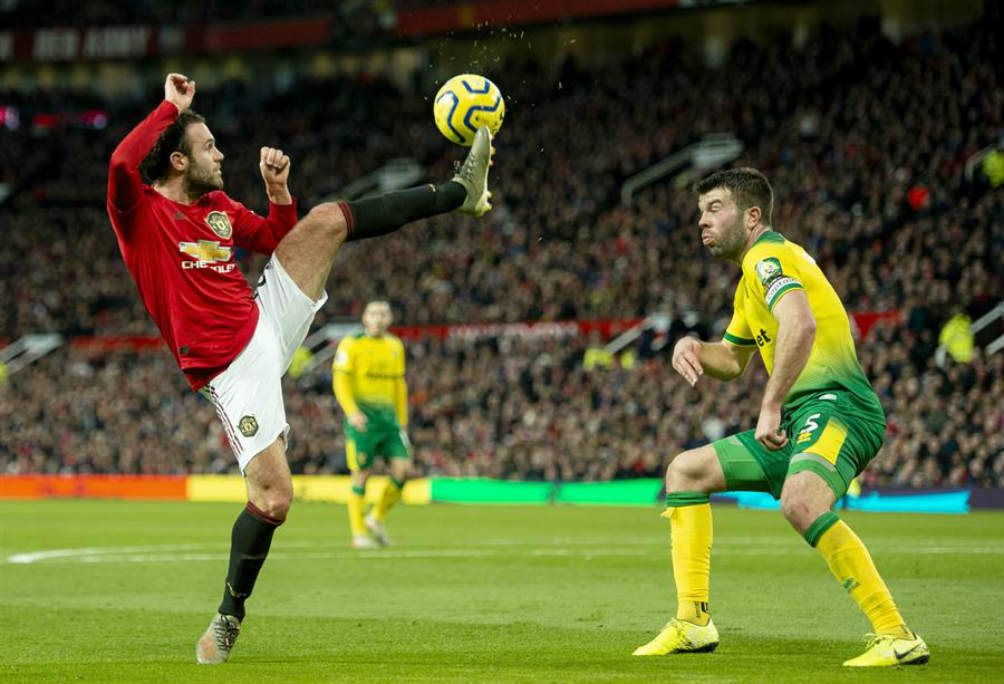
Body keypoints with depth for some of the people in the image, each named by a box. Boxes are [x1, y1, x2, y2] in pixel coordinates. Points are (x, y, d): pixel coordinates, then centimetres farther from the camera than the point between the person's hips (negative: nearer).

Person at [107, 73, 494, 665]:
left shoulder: (218, 207, 12)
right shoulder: (141, 211, -9)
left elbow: (278, 239, 25)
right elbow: (123, 162, -31)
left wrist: (279, 189, 6)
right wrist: (171, 107, -19)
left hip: (269, 323, 7)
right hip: (233, 367, -7)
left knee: (324, 222, 1)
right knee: (273, 498, -15)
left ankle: (459, 192, 8)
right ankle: (229, 619, 3)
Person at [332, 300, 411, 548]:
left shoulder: (395, 346, 16)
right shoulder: (351, 344, -1)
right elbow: (340, 381, -8)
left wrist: (402, 422, 19)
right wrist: (352, 411, -22)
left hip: (389, 416, 5)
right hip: (362, 417, -5)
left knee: (403, 467, -9)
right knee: (361, 473, -5)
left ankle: (377, 518, 10)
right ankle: (358, 534, 3)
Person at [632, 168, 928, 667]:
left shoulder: (767, 256, -8)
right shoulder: (751, 278, 24)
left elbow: (801, 325, -28)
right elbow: (733, 360, 38)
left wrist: (770, 406, -27)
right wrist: (693, 348, 15)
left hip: (836, 406, -11)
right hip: (798, 422, 11)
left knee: (800, 502, -37)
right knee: (685, 470, 14)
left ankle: (897, 638, -35)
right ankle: (693, 623, 11)